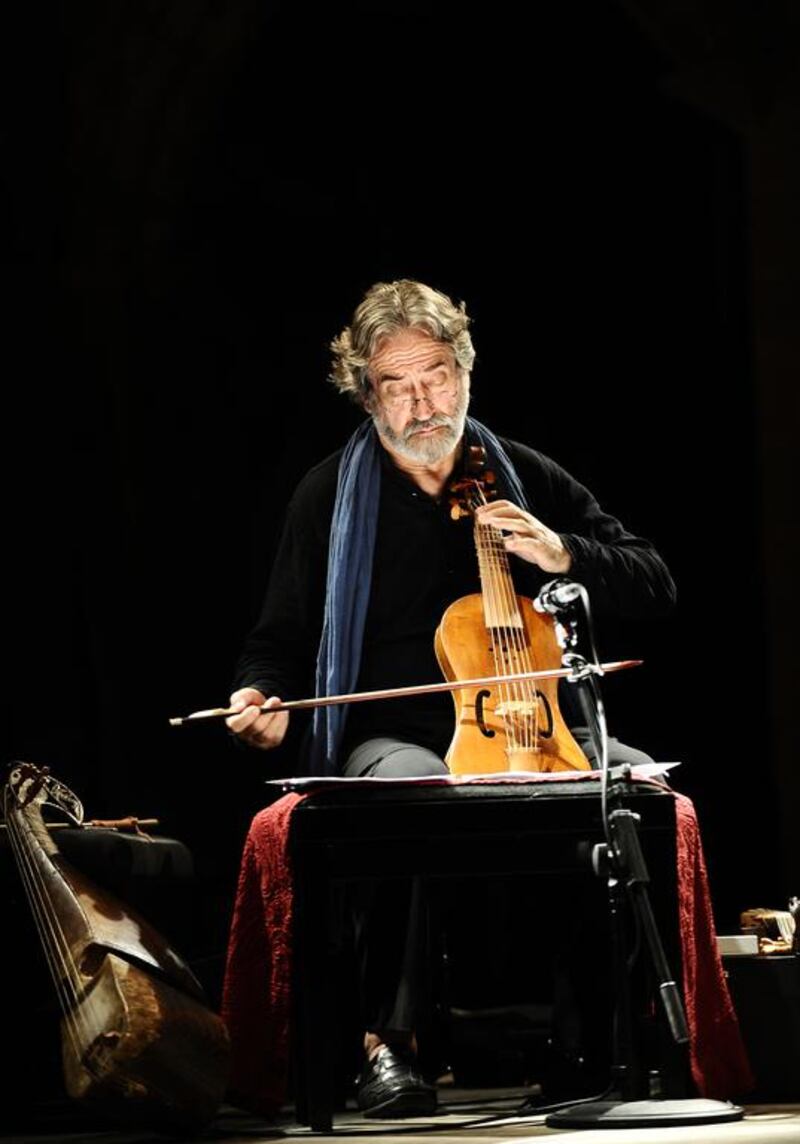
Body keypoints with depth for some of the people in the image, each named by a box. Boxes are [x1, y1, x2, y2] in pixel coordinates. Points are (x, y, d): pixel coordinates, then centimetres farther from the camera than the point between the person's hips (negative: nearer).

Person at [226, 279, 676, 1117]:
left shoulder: (526, 478, 12)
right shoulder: (331, 497, 8)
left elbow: (654, 589, 12)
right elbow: (282, 643, 15)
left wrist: (562, 555, -6)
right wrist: (268, 702, -8)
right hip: (396, 739, -2)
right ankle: (387, 1040, -34)